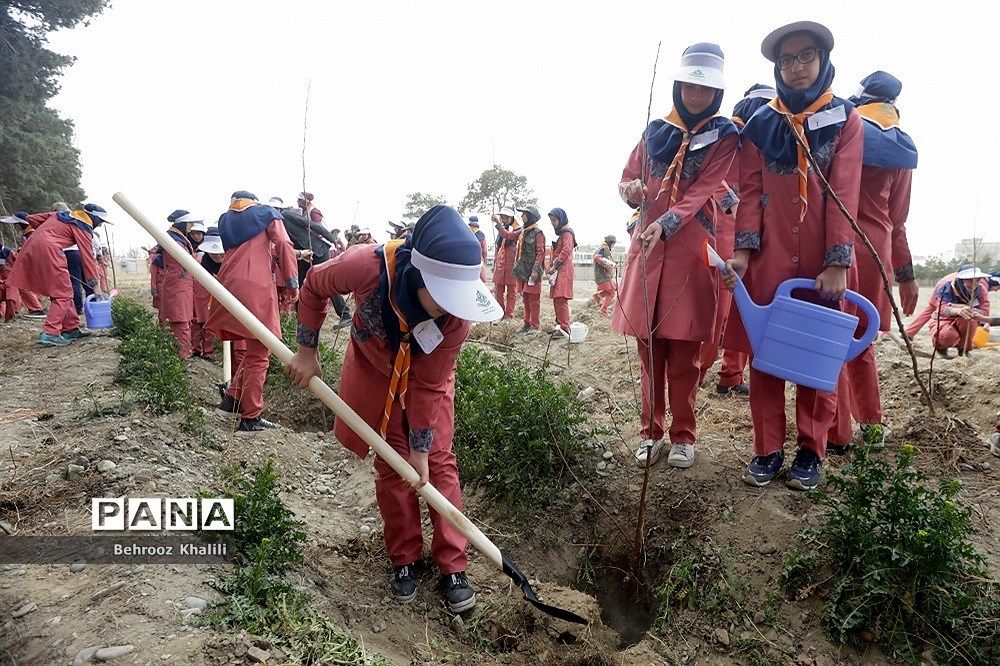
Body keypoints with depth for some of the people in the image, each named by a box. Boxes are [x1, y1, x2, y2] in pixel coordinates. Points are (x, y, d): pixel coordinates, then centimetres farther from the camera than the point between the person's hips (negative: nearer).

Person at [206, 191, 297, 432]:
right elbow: (283, 245, -1)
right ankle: (250, 418, -2)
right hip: (258, 287, -5)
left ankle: (232, 399, 10)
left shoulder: (225, 220, 26)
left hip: (229, 286, 6)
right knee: (258, 355, -3)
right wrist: (291, 283, -1)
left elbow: (231, 252, 20)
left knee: (242, 349, 20)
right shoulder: (266, 213, 12)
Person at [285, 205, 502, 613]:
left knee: (438, 460, -3)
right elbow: (313, 287, -16)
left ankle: (453, 566, 7)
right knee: (391, 464, 2)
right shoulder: (369, 267, -40)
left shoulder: (456, 311, -36)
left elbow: (429, 386, -24)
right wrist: (307, 351, -13)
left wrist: (421, 448, -19)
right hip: (376, 369, 0)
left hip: (427, 373, 0)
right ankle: (404, 559, 18)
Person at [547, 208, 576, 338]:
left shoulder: (566, 232, -7)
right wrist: (551, 267, 13)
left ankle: (564, 328, -16)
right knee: (556, 298, 10)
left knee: (560, 298, -15)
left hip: (564, 269, -10)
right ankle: (559, 324, 17)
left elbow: (567, 250, -21)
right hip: (557, 269, 10)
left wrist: (555, 266, -20)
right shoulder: (559, 233, 21)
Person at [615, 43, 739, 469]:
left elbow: (703, 189, -9)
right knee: (647, 343, 4)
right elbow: (626, 180, 17)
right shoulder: (655, 131, 14)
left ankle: (683, 435, 12)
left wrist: (666, 223, -25)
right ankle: (651, 431, 16)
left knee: (683, 348, -1)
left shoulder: (724, 135, 4)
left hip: (691, 247, -3)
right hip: (647, 244, 3)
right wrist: (631, 191, -8)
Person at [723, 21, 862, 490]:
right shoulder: (760, 125, 10)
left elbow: (844, 193, -5)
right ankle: (768, 449, 11)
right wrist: (742, 252, -10)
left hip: (824, 258, -1)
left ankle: (811, 450, 15)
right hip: (769, 256, 1)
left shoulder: (845, 120, 6)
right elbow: (750, 192, 3)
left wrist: (837, 263, -14)